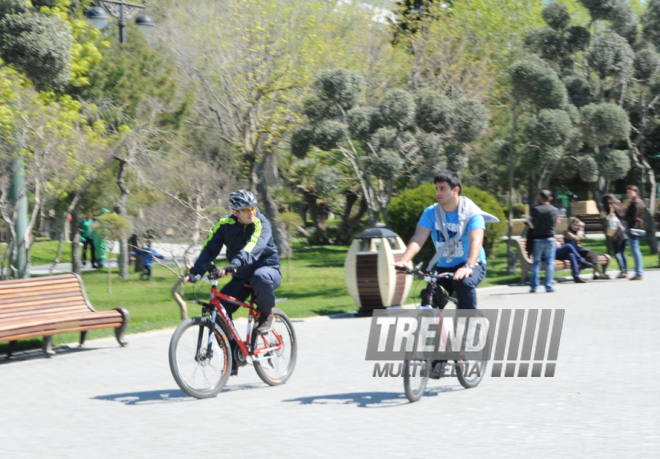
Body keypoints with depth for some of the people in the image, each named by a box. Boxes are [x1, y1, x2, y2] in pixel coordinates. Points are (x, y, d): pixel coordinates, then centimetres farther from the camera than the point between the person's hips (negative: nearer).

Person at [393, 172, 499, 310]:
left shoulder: (472, 213, -13)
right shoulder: (431, 212, -3)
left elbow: (476, 242, -28)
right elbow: (418, 239, -16)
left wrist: (468, 266, -48)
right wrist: (404, 260, -35)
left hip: (472, 265, -4)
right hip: (443, 267, 4)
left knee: (463, 282, -37)